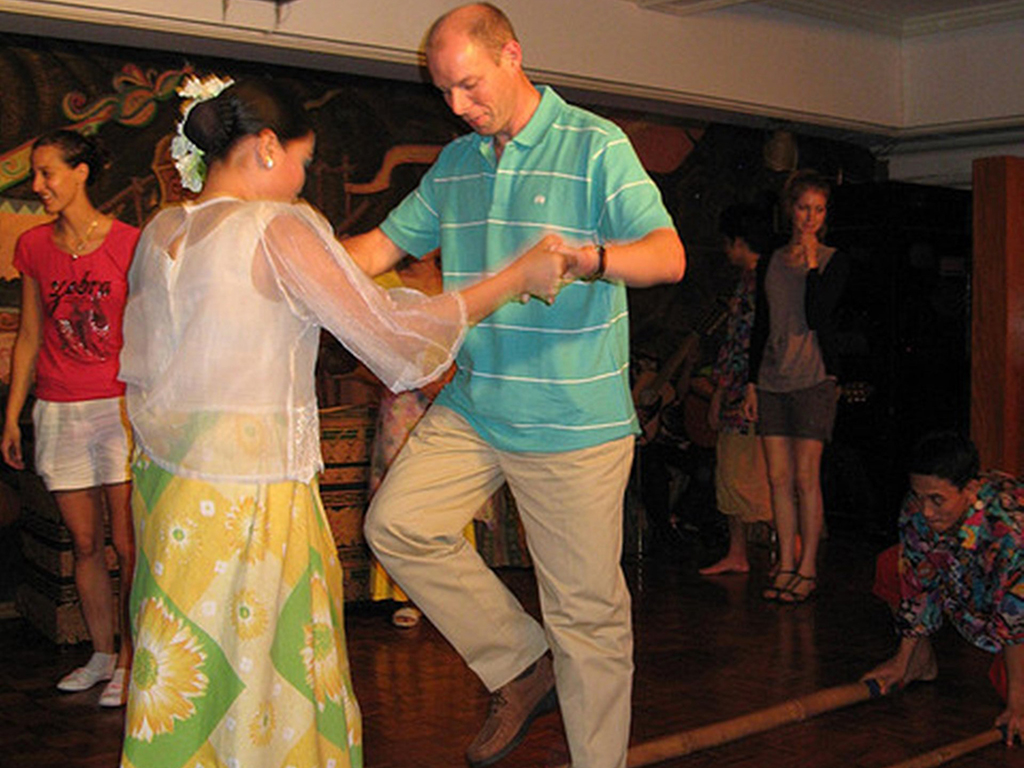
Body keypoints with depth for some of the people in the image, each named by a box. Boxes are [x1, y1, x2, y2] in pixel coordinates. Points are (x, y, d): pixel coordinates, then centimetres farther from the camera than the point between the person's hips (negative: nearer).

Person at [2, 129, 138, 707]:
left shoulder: (128, 243, -4)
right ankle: (102, 655, 23)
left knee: (128, 544, -3)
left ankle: (130, 661, 9)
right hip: (57, 413, 4)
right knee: (86, 543, 9)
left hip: (120, 408, -4)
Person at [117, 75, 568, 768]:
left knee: (182, 685, 16)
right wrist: (521, 277, -5)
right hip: (248, 493, -7)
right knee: (255, 678, 6)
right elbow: (391, 331, -13)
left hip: (161, 478, 7)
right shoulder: (280, 228, -14)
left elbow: (140, 371, 15)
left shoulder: (159, 231, 8)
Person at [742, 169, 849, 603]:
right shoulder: (772, 263, 12)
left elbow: (818, 316, -14)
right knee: (778, 478, 4)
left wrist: (812, 262, -12)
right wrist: (751, 383, 10)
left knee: (805, 477, -5)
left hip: (814, 378, -4)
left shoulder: (834, 261, 0)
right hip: (772, 380, 4)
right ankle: (786, 564, 12)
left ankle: (808, 568, 5)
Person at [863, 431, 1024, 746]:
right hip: (967, 587, 6)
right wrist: (901, 660, -3)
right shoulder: (917, 510, -22)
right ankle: (923, 660, 11)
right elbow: (917, 587, -9)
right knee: (891, 565, -8)